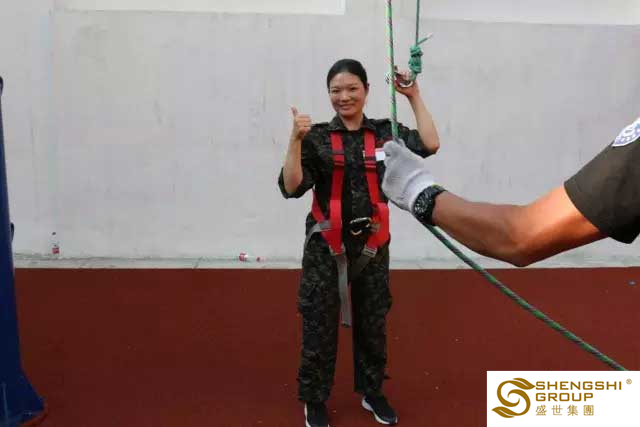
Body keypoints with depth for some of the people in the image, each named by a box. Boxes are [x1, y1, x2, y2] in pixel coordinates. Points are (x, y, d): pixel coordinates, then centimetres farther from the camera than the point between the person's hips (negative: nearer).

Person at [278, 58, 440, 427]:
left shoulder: (384, 132, 1)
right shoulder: (317, 137, -6)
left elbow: (430, 145, -11)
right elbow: (292, 187, -14)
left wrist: (415, 97, -8)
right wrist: (296, 140, -25)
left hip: (372, 244, 2)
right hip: (326, 245, -2)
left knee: (373, 323, 16)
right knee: (319, 325, 6)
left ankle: (372, 392, 37)